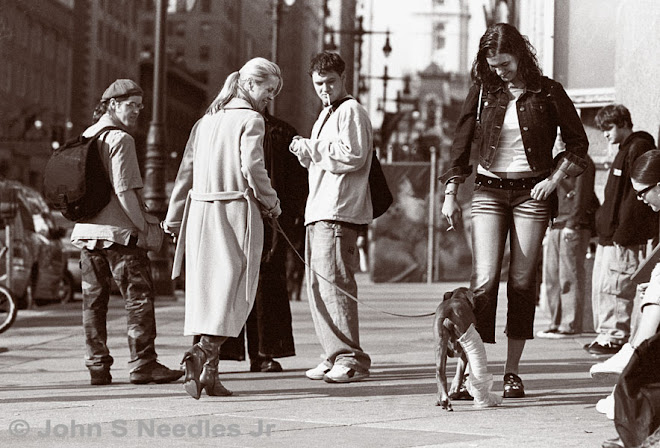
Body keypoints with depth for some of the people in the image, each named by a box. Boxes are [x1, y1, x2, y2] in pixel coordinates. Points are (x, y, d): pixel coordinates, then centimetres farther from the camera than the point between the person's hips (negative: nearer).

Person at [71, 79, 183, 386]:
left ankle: (97, 366, 11)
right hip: (119, 232, -8)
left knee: (93, 300, 9)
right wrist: (144, 225, -7)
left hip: (86, 231, 8)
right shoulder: (120, 139, -10)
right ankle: (143, 364, -5)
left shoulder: (85, 137, 15)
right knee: (139, 297, -3)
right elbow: (124, 191, -17)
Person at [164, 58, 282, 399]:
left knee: (205, 290, 9)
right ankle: (204, 352, -23)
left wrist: (174, 218, 18)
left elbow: (186, 171, 14)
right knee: (231, 290, -4)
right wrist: (271, 205, -1)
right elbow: (252, 168, -15)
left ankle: (207, 372, 7)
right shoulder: (251, 120, -5)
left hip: (200, 212, 6)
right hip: (236, 211, -6)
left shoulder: (205, 121, 15)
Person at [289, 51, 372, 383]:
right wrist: (305, 152, 9)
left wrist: (311, 149, -11)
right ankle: (334, 356, 14)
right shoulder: (326, 115, 25)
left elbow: (353, 156, -16)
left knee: (333, 281, -15)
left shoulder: (351, 111, -4)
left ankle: (351, 359, -15)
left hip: (339, 211, -10)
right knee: (316, 284, 9)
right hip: (318, 210, 10)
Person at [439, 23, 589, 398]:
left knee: (522, 282, 0)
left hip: (531, 193, 0)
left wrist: (554, 179, -5)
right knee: (485, 278, -11)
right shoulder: (482, 92, 3)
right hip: (489, 191, 0)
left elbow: (578, 142, 7)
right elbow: (461, 145, 9)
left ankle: (512, 372, 8)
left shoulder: (548, 93, -1)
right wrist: (450, 194, 5)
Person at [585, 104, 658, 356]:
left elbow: (638, 195, -19)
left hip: (625, 238, -11)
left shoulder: (638, 149, -11)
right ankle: (605, 335, 18)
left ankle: (615, 337, -6)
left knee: (613, 286, -10)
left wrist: (623, 232, -22)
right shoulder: (625, 151, 20)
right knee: (600, 286, 12)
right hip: (610, 235, 11)